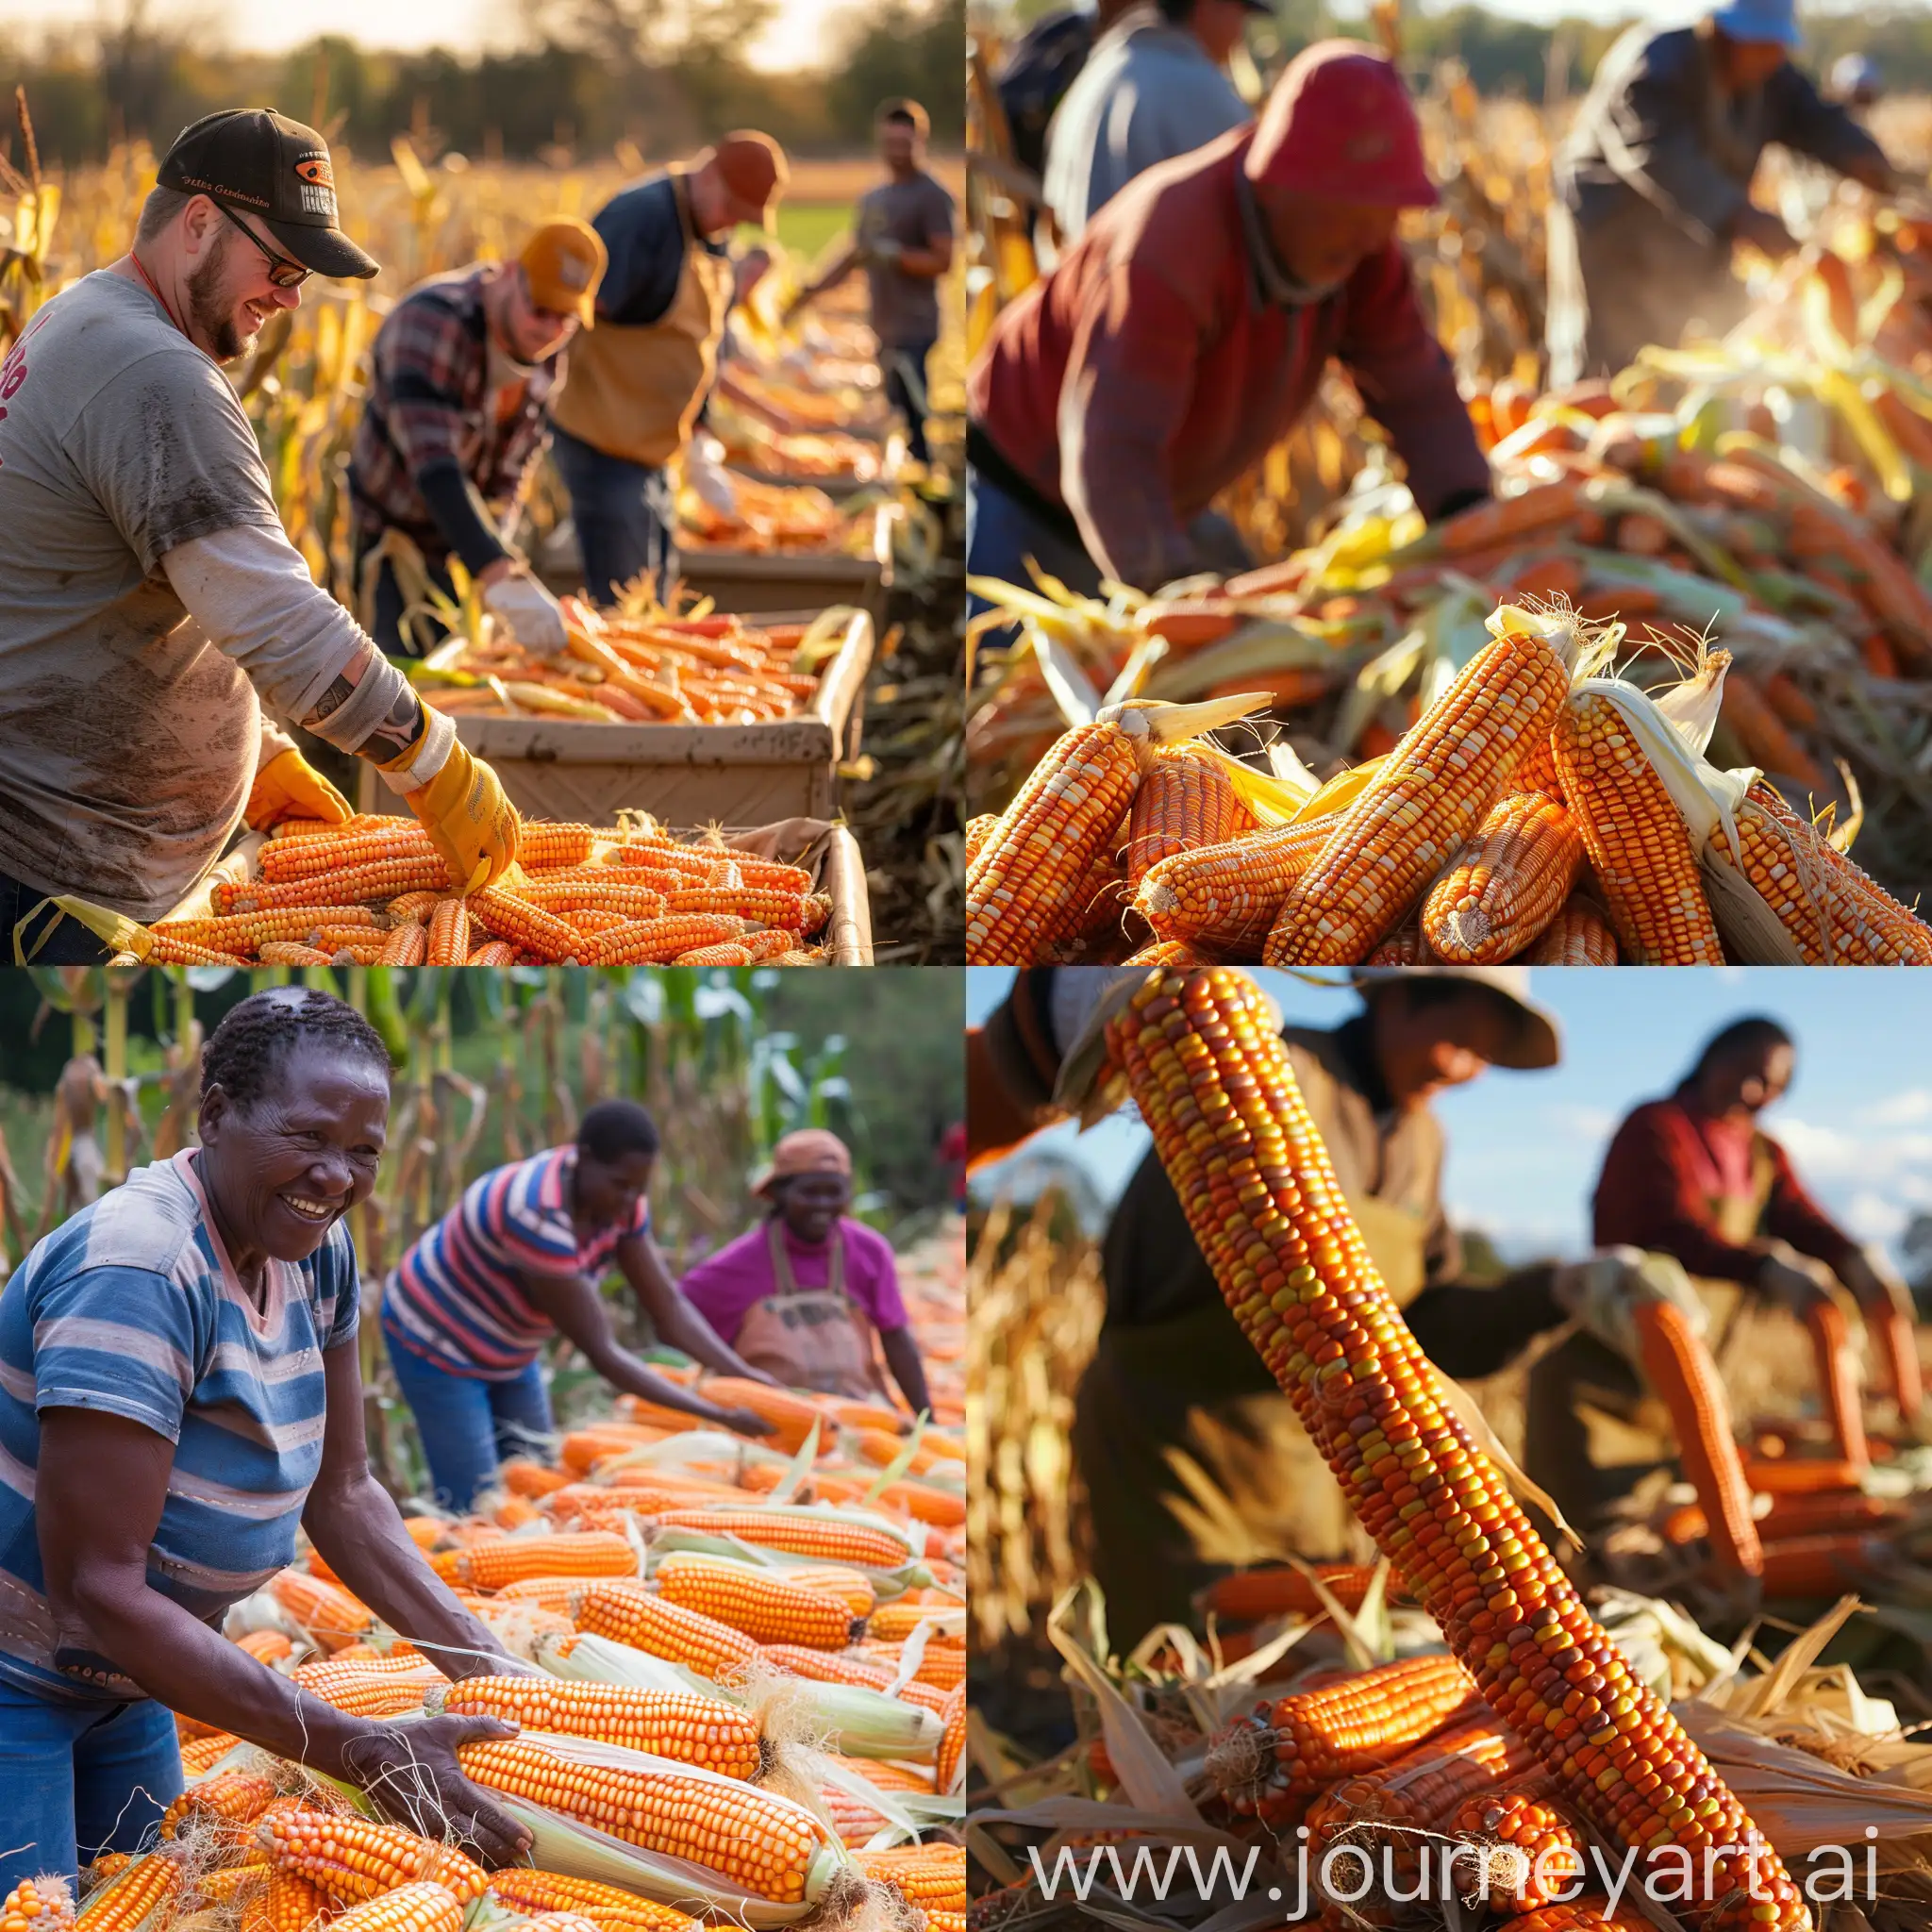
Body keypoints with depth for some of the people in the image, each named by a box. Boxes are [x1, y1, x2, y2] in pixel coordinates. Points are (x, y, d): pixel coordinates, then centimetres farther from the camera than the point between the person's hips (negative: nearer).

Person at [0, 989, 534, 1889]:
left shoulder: (314, 1247, -2)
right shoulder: (138, 1272, -28)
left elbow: (340, 1491, 6)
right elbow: (100, 1585, -30)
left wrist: (486, 1669, -5)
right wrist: (363, 1753, -31)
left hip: (114, 1680, 9)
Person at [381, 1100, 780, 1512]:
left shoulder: (621, 1200, -15)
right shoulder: (540, 1217, -39)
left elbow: (668, 1307, -9)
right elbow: (600, 1351, -35)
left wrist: (749, 1378, -22)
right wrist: (717, 1416, -36)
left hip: (507, 1352, 8)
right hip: (437, 1345, -8)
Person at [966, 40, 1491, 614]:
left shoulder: (1355, 233, -14)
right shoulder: (1172, 241, -37)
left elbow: (1416, 392, -9)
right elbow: (1108, 451, -46)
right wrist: (1172, 584, -62)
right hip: (1014, 496, -7)